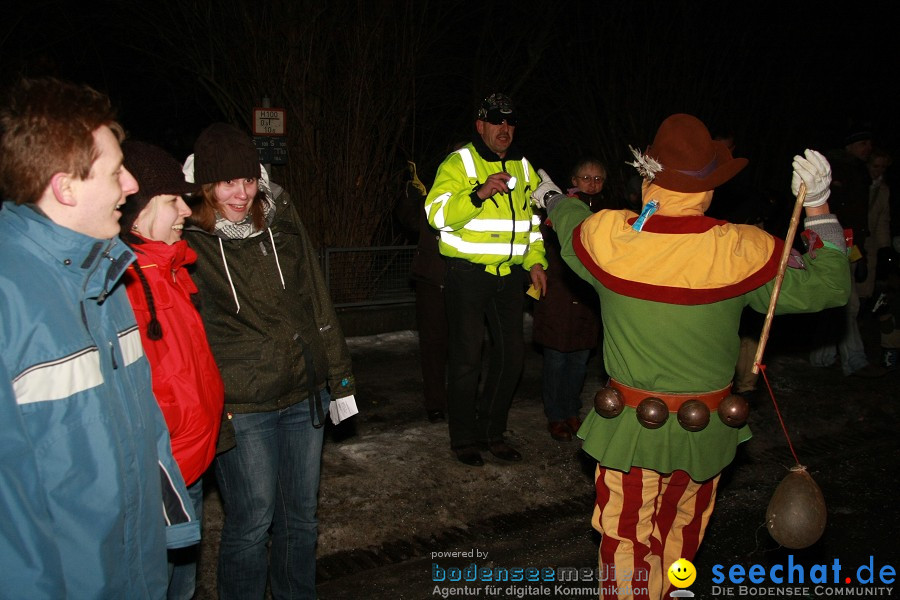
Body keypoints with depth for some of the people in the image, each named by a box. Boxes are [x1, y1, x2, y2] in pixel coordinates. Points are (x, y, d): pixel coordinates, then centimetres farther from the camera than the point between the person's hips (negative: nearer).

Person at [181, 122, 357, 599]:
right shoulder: (187, 243, -8)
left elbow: (317, 303, 11)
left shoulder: (283, 224, 4)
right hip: (240, 409, -4)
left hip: (305, 397, 5)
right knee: (252, 524, 5)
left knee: (301, 518, 17)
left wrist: (339, 378, 11)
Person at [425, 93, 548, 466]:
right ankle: (463, 439, 16)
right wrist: (479, 193, -31)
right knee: (466, 358, 1)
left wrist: (535, 261, 10)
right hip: (467, 274, -6)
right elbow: (438, 214, -19)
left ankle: (491, 431, 26)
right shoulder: (459, 163, -6)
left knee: (512, 354, 9)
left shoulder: (522, 167, 13)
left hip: (509, 275, 6)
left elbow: (532, 218, 20)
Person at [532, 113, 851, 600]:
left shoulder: (606, 237, -14)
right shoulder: (742, 252, -16)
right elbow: (829, 286, -4)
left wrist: (553, 198, 34)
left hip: (629, 428, -1)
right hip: (706, 431, 1)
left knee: (626, 537, 14)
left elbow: (570, 223, 11)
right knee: (679, 533, 24)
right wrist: (818, 205, -2)